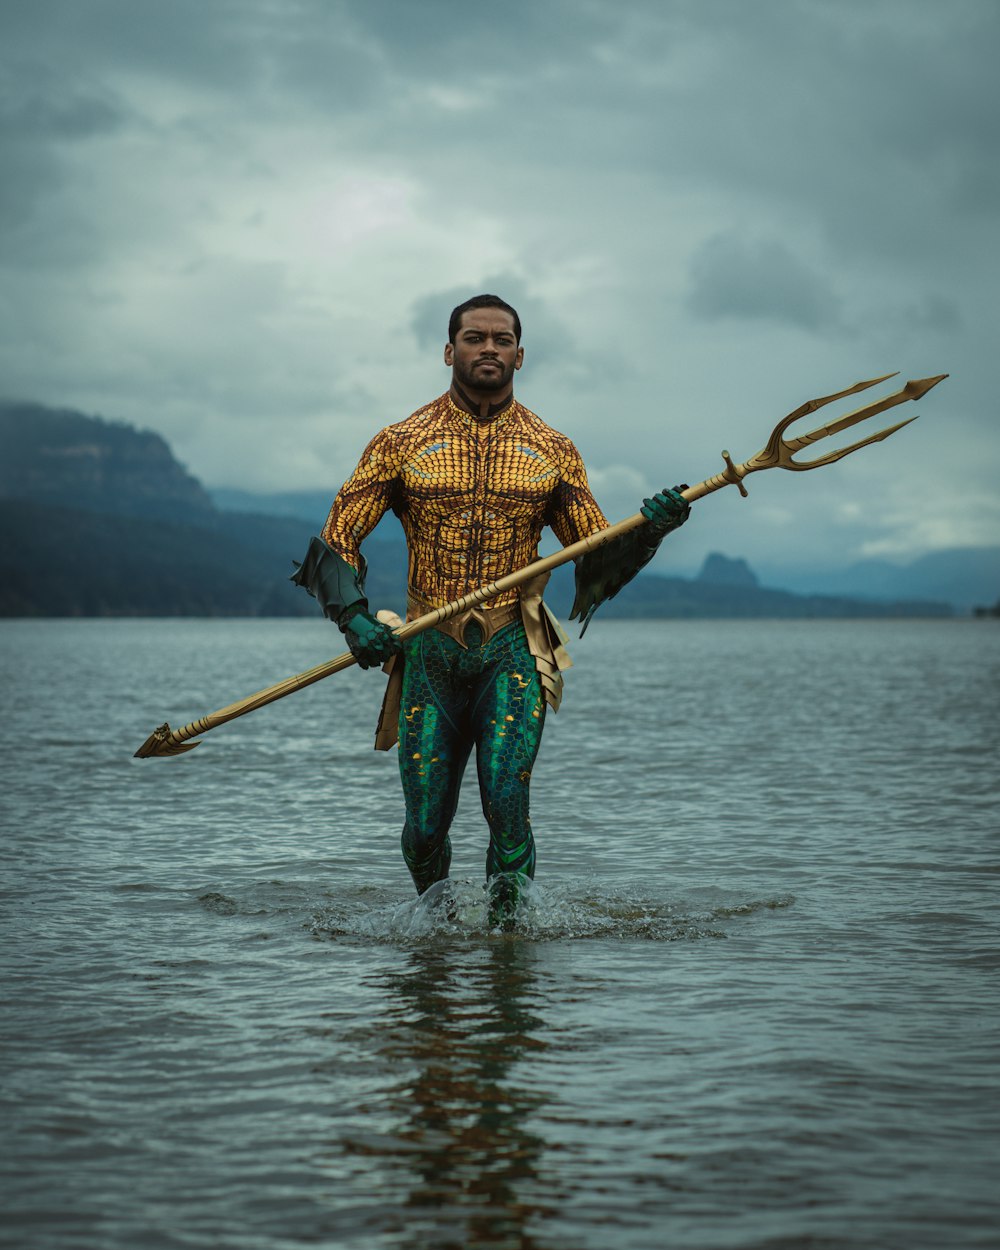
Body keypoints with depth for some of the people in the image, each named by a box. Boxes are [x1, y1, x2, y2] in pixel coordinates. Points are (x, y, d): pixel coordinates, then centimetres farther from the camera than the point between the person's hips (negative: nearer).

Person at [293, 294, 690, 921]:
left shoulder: (553, 452, 8)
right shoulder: (401, 444, 4)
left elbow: (599, 559, 10)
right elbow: (337, 542, 2)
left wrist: (648, 531, -11)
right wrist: (354, 617, -15)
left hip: (514, 655, 0)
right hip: (430, 653, 0)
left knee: (507, 806, -18)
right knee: (425, 828, 1)